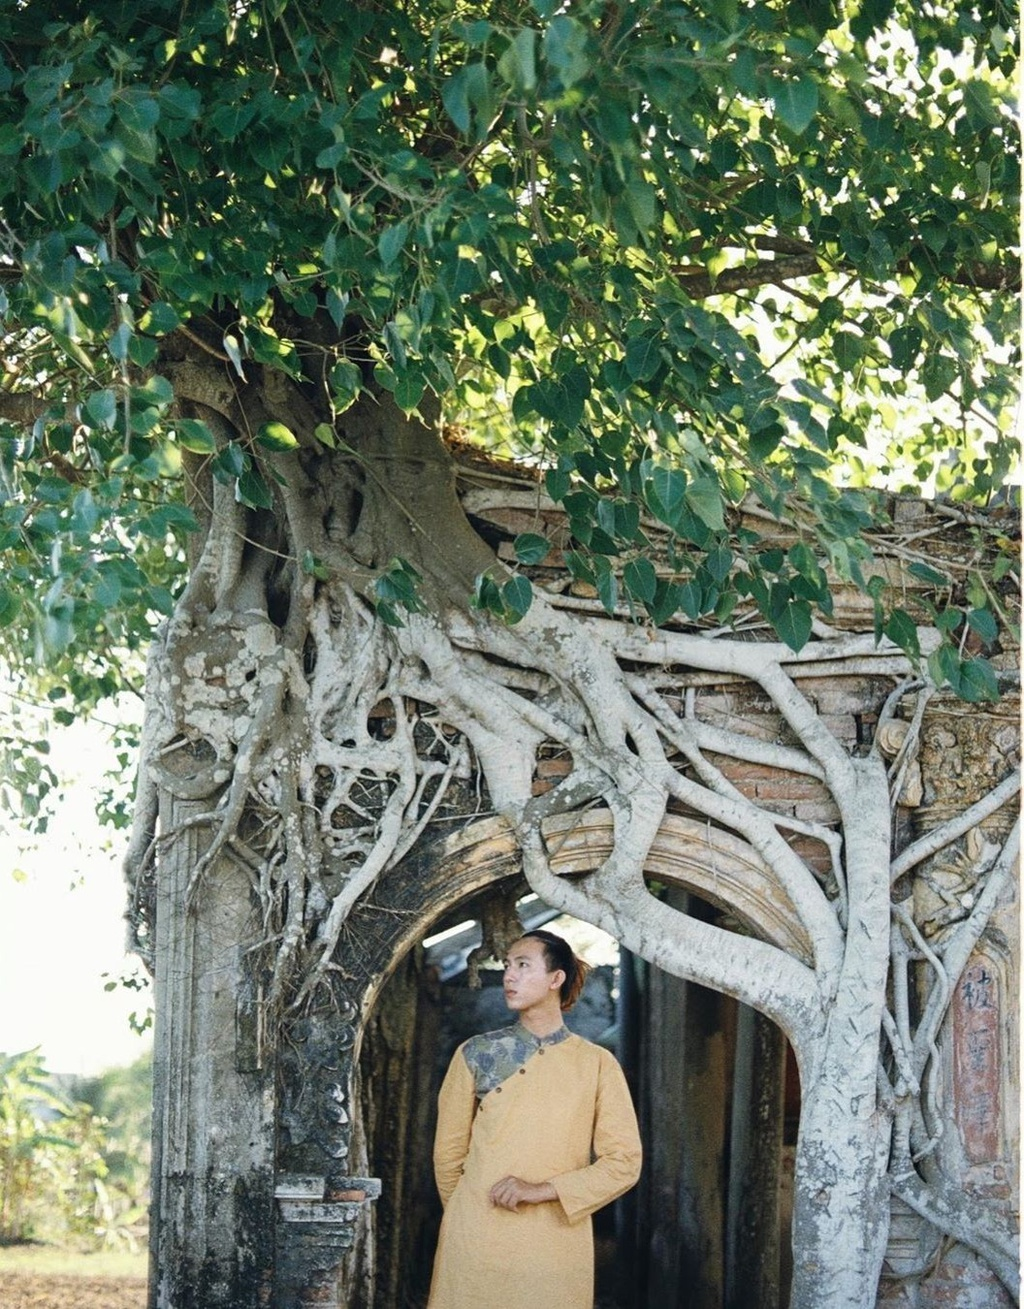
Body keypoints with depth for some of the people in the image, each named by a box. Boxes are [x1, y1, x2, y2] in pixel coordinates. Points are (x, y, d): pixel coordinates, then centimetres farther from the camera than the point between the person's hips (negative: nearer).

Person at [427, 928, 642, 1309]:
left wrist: (543, 1190, -12)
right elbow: (449, 1151, 10)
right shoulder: (475, 1054, 4)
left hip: (557, 1247, 0)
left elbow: (624, 1162, -3)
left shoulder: (597, 1064, 2)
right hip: (474, 1245, 0)